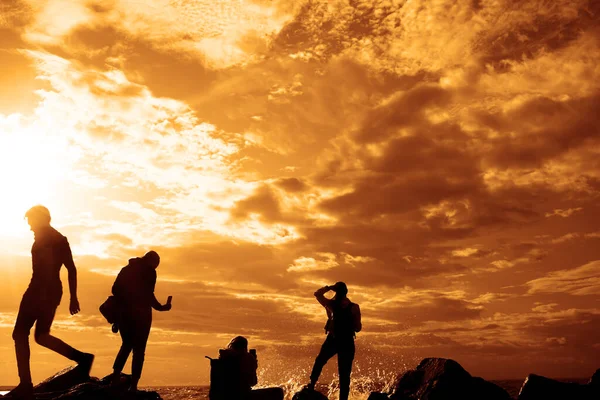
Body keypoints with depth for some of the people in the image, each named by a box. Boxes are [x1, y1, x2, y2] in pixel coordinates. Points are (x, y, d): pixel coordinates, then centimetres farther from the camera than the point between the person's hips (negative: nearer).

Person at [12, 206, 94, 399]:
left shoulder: (43, 238, -5)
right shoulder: (60, 239, 20)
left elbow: (48, 264, -21)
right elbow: (71, 269, 18)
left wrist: (43, 292, -27)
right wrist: (73, 297, 18)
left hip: (40, 290, -9)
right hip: (55, 291, 9)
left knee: (20, 334, -4)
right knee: (41, 336, 16)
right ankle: (82, 357, 3)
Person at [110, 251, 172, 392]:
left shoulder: (126, 269, 14)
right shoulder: (150, 272, -4)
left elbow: (115, 289, 7)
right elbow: (148, 295, -13)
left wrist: (123, 306, 16)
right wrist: (160, 307, -1)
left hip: (124, 313, 5)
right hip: (141, 314, -5)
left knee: (127, 344, 21)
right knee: (139, 349, 2)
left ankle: (116, 375, 6)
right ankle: (133, 385, -3)